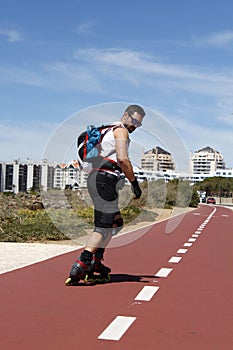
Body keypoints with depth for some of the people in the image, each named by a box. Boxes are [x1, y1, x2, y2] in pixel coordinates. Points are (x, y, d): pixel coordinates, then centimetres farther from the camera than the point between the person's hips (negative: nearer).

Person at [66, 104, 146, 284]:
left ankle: (95, 262, 19)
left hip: (96, 178, 10)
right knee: (103, 226, -12)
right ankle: (80, 266, -19)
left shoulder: (109, 131, 28)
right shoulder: (121, 130, -3)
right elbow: (122, 159, -16)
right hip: (104, 180, -10)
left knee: (115, 223, 18)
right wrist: (134, 182, -10)